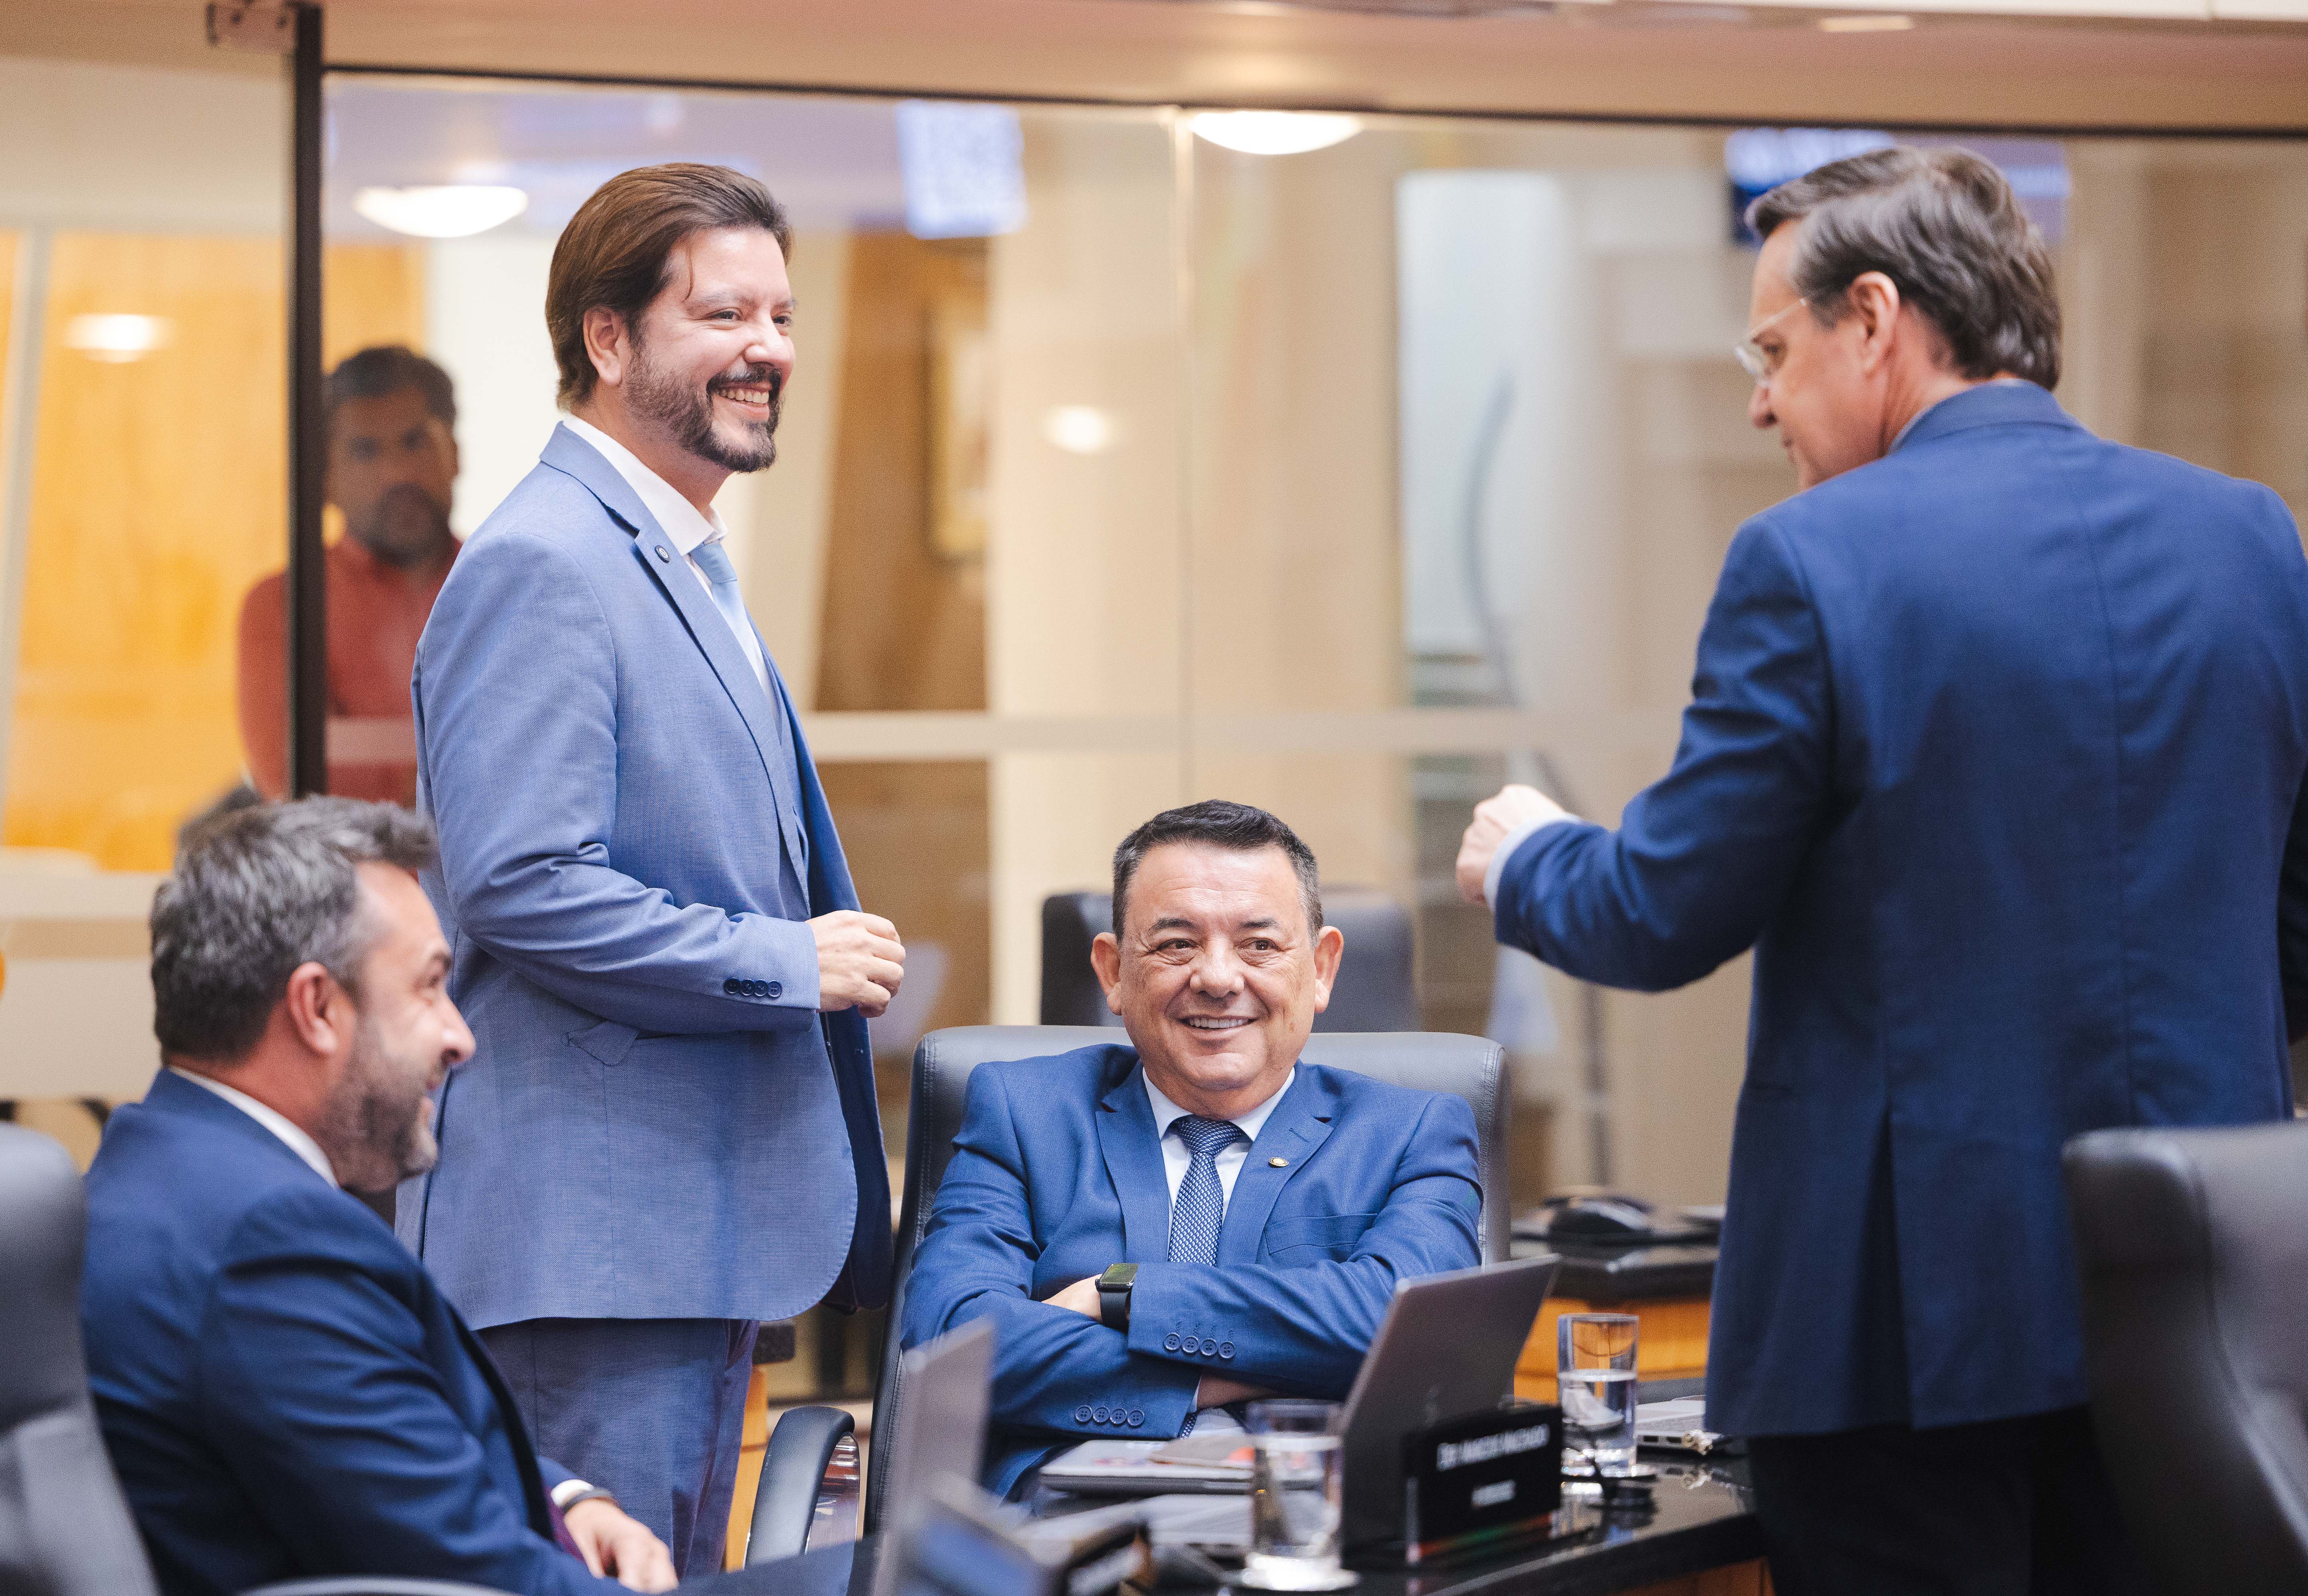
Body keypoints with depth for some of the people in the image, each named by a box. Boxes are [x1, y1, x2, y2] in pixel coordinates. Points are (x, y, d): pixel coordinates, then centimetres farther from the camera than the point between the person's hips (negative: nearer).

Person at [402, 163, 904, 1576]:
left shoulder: (686, 566, 20)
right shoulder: (543, 568, -13)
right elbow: (517, 887, -22)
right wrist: (790, 963, -16)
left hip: (698, 1229, 10)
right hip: (588, 1237, -10)